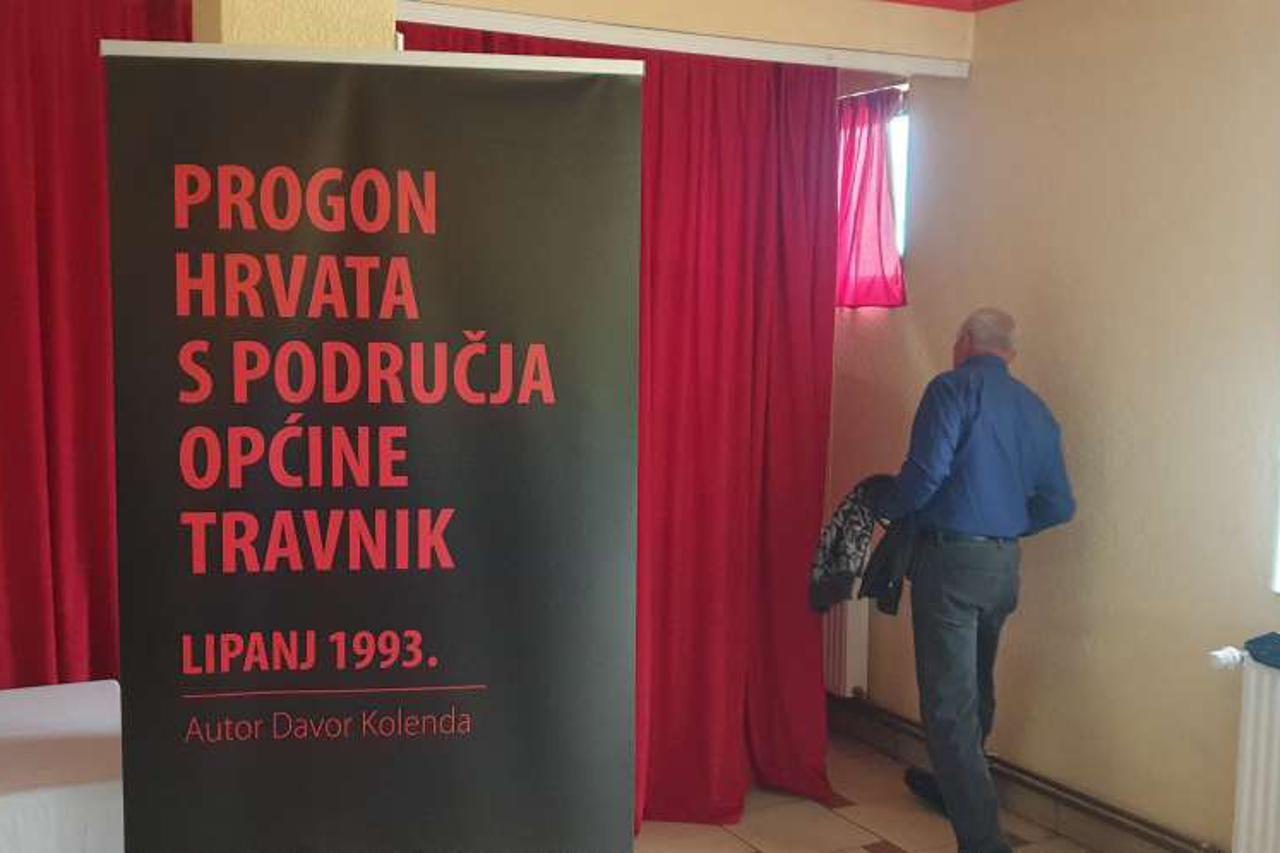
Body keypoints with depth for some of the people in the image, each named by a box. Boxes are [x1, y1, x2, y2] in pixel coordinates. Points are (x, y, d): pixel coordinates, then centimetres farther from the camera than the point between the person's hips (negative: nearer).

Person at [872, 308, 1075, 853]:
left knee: (948, 702, -6)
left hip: (950, 560, -7)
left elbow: (926, 472, -21)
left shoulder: (952, 389, -9)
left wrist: (885, 507, -3)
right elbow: (1059, 505, 9)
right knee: (975, 687, 24)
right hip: (1005, 565, 8)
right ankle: (955, 786, 44)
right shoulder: (1035, 409, 10)